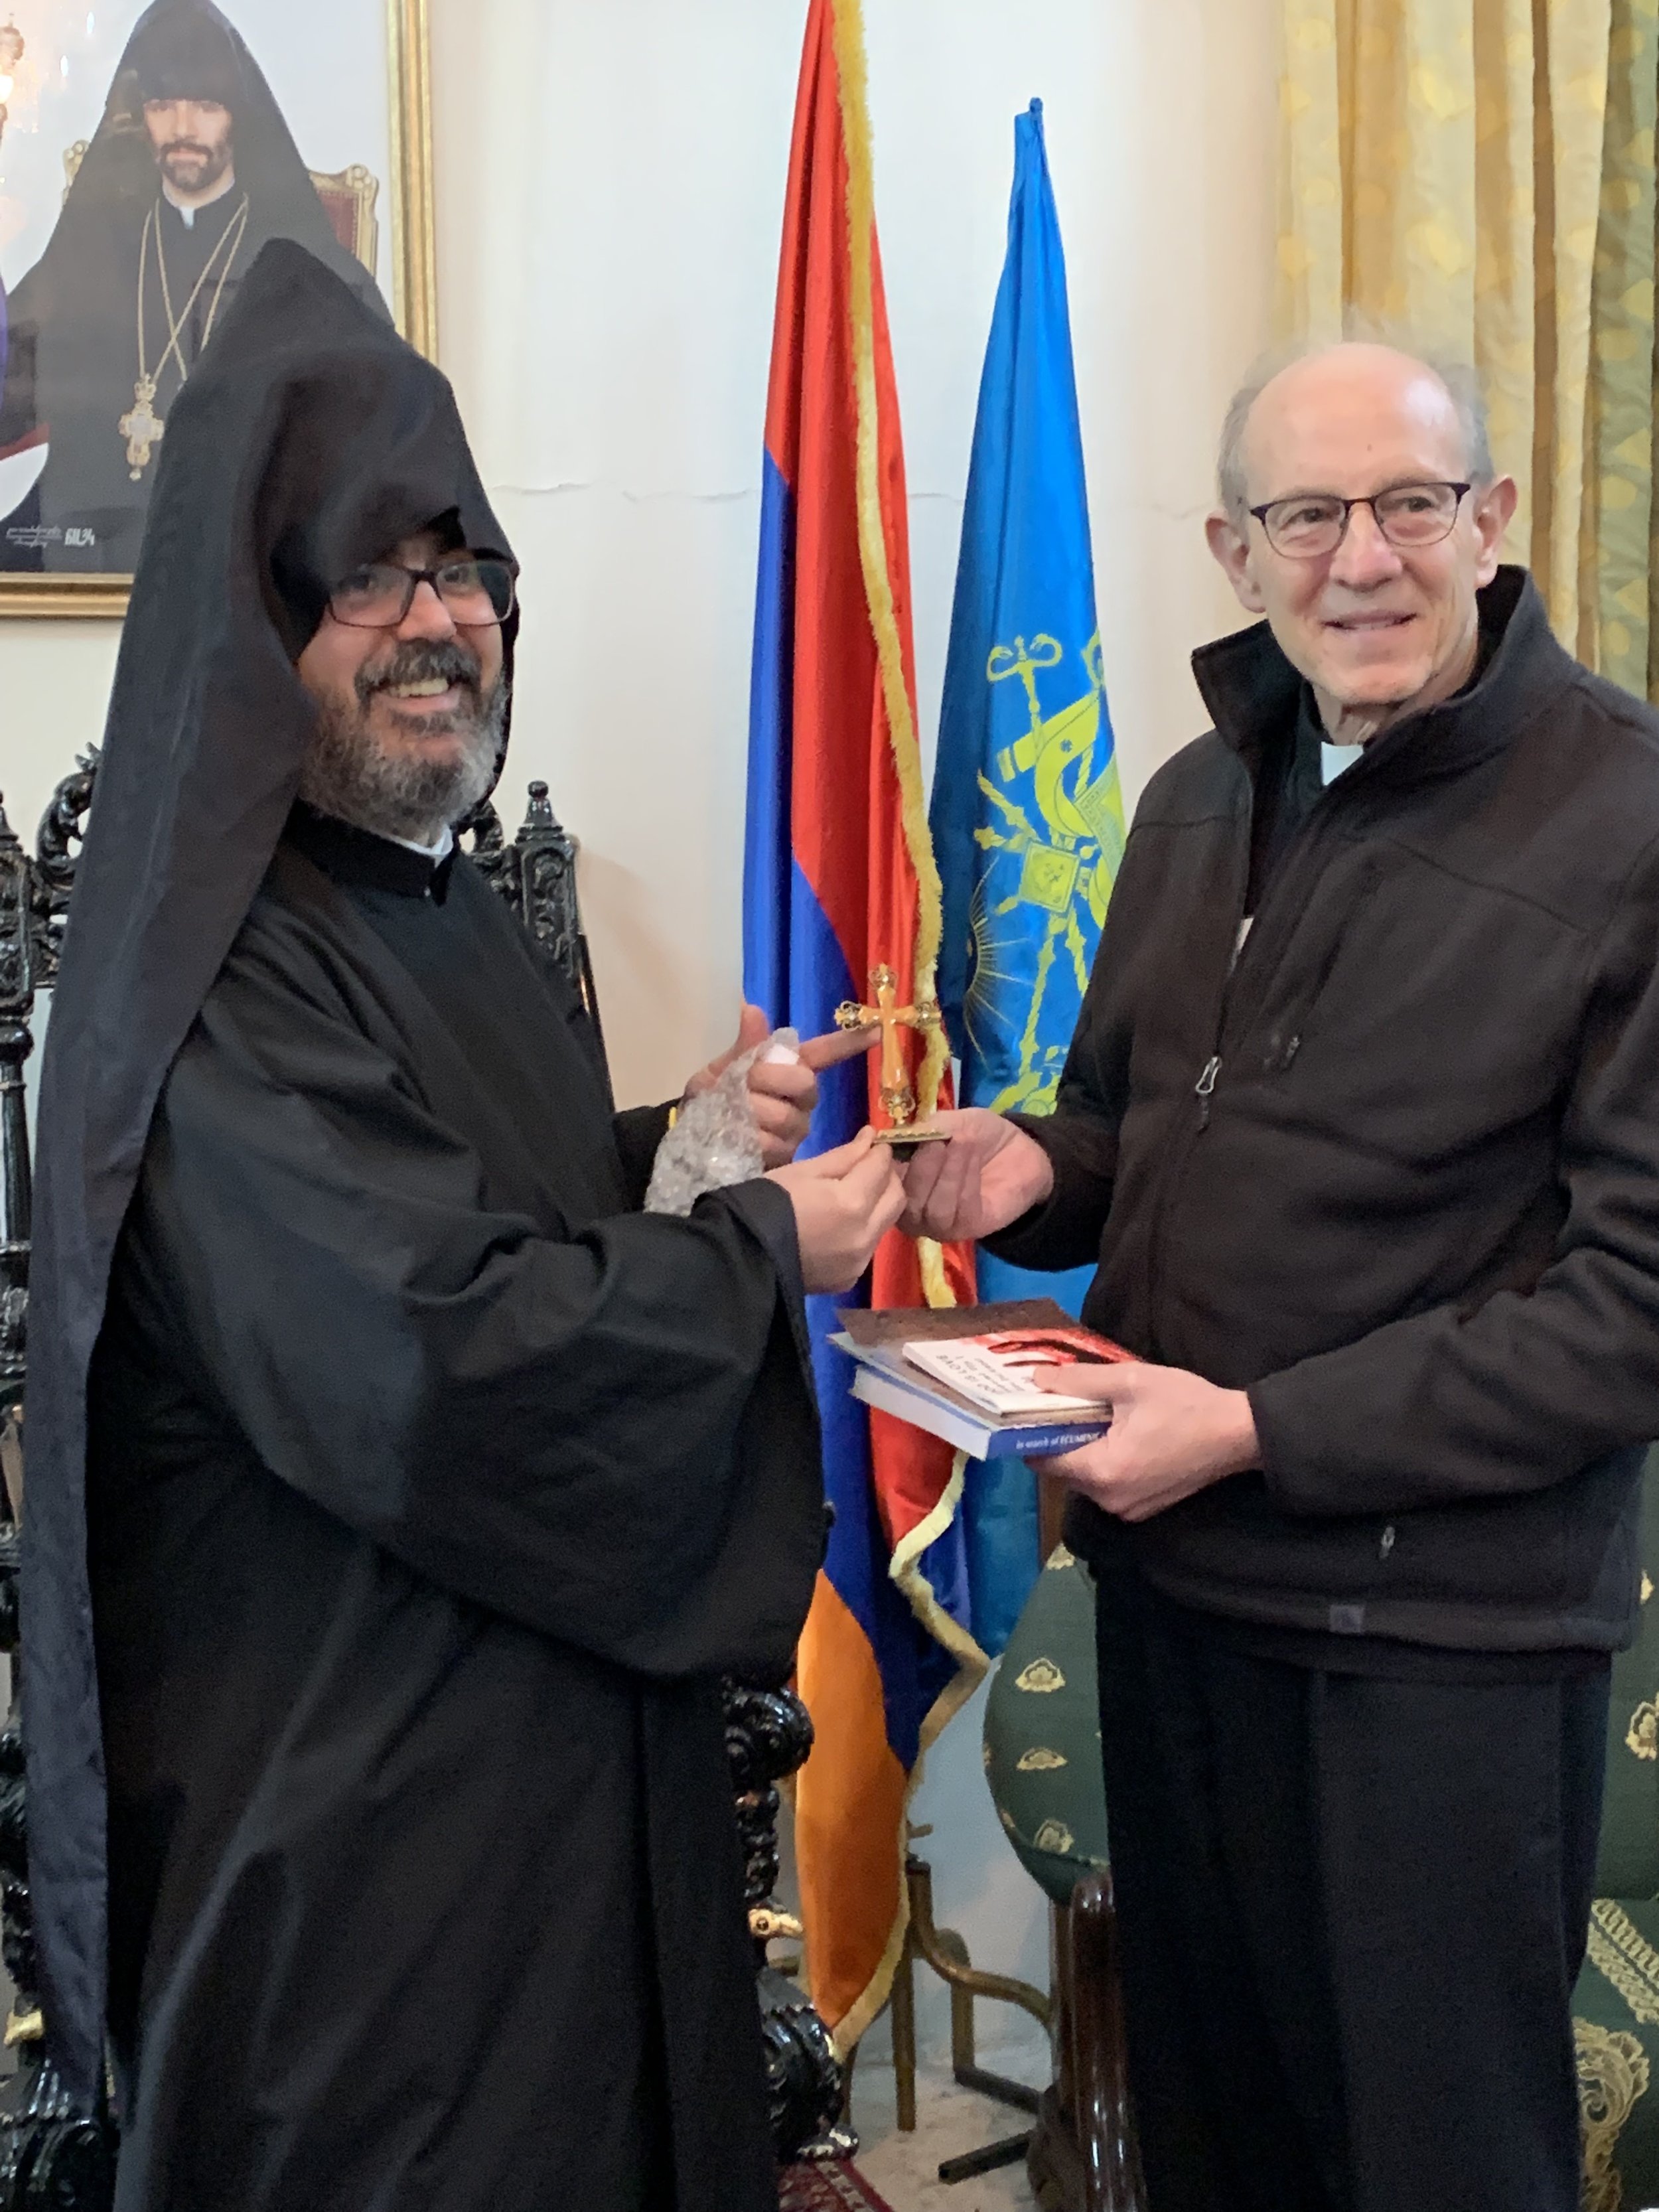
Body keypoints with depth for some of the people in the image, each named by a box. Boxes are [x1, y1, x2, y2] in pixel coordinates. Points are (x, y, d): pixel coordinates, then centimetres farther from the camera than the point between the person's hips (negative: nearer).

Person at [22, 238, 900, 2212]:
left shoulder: (441, 905, 10)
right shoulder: (227, 989, -23)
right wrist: (764, 1248, -16)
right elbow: (445, 1360, -30)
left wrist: (674, 1146, 2)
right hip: (346, 1813, -10)